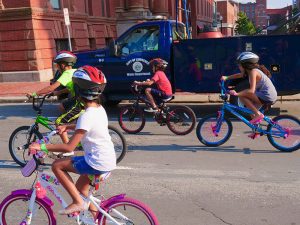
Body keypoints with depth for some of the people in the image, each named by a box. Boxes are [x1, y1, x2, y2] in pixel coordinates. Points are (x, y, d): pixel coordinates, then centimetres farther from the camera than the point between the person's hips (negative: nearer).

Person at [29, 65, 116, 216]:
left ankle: (77, 202, 2)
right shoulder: (99, 108, 6)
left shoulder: (87, 115, -21)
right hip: (109, 160, 9)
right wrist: (67, 126, 20)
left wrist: (41, 146, -19)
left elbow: (69, 147, -24)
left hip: (98, 163, -9)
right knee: (80, 187, 24)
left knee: (57, 165, 0)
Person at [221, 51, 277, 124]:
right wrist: (226, 77, 13)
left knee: (241, 95, -12)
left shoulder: (253, 72, -17)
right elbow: (239, 75, 23)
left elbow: (251, 90, -27)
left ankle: (258, 114, -10)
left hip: (267, 97, -10)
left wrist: (237, 94, -27)